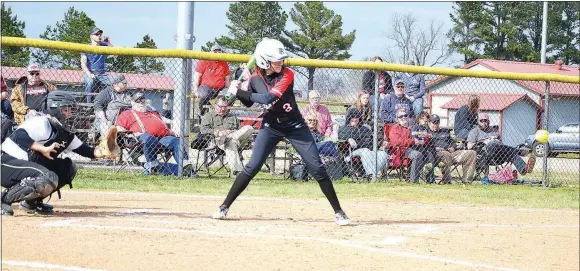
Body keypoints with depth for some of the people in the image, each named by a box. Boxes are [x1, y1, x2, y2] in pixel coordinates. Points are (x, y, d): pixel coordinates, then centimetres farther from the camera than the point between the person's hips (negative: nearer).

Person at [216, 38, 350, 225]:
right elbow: (249, 103, 11)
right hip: (271, 127, 2)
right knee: (252, 167, -7)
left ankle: (338, 212, 2)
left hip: (295, 126, -2)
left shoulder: (287, 75, -19)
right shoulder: (255, 79, -7)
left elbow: (268, 98, -31)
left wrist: (238, 92, -26)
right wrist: (239, 92, -10)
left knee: (317, 169, -5)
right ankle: (224, 207, 3)